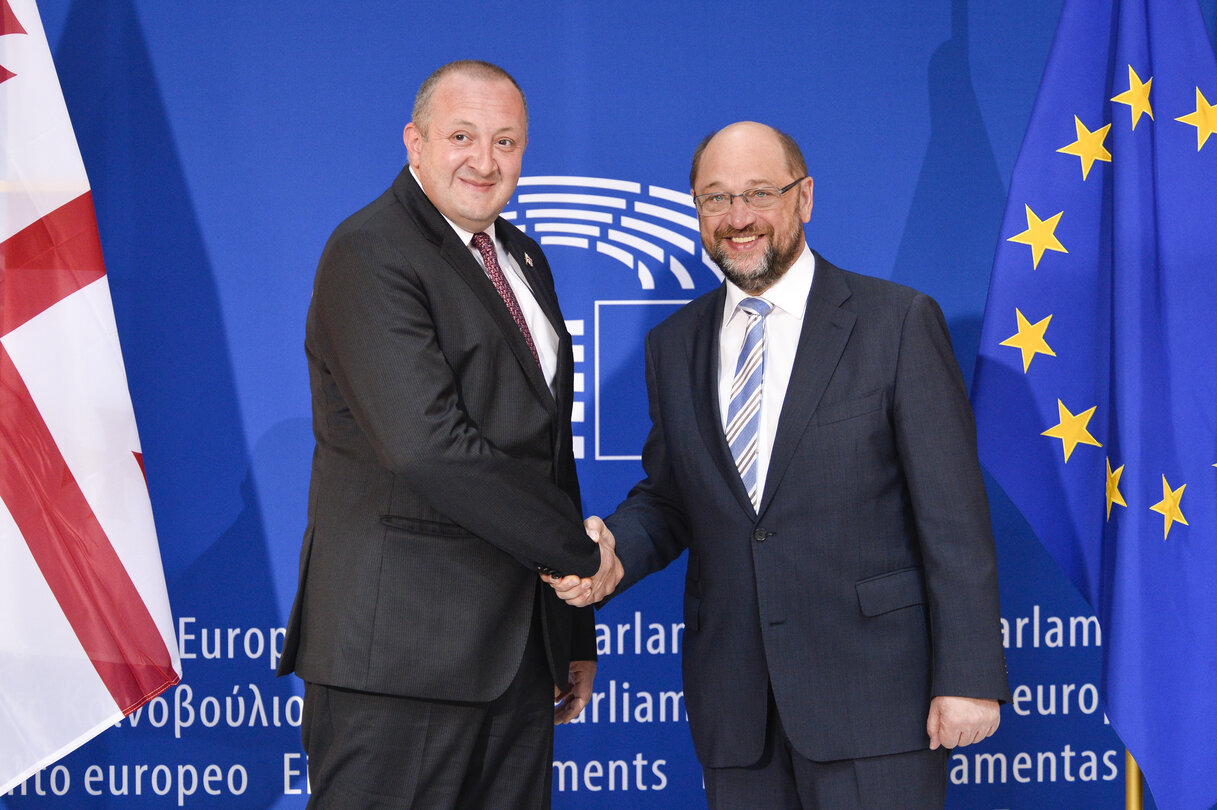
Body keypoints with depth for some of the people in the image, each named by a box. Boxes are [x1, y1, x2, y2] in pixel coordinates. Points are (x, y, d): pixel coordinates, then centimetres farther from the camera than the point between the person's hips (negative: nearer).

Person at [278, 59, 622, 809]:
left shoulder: (524, 260, 18)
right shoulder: (369, 255, -10)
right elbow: (427, 446, -21)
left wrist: (577, 630, 20)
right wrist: (579, 549, -12)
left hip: (518, 650, 8)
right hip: (400, 646, -8)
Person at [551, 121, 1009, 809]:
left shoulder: (898, 322, -3)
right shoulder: (673, 347, 11)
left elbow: (955, 518, -6)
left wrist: (968, 676, -10)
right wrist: (612, 550, -5)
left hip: (873, 696, -4)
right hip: (734, 704, 4)